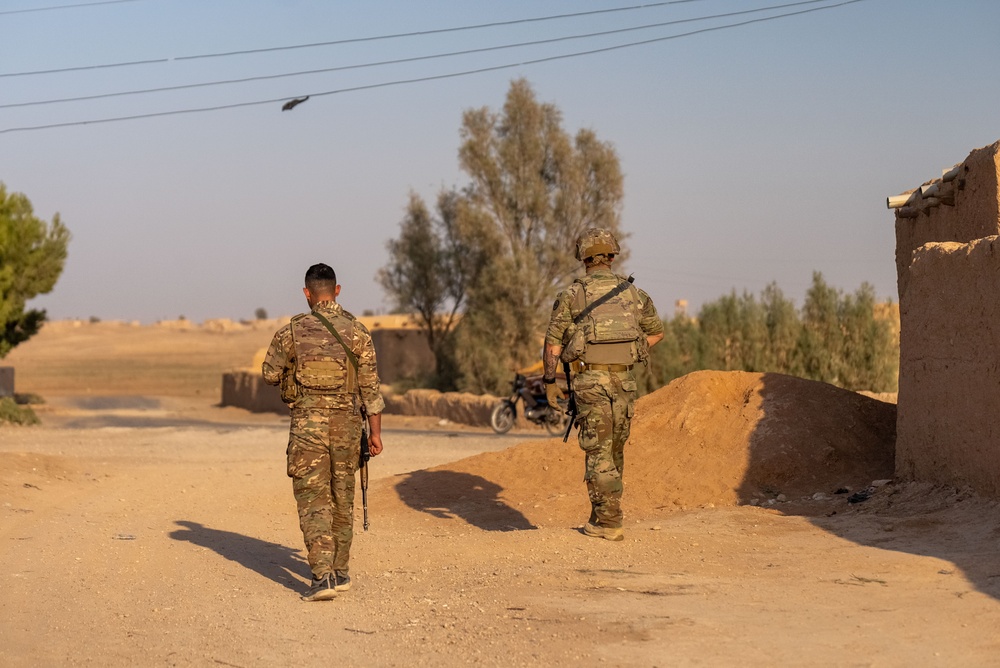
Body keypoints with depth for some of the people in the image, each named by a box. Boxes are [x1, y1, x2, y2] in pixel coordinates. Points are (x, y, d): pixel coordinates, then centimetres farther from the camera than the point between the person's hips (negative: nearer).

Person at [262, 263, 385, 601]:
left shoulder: (292, 332, -7)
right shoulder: (357, 332, -2)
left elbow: (270, 374, 6)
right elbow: (370, 386, -2)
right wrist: (375, 432, 4)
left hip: (308, 426, -3)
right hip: (347, 425, 3)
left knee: (313, 501, -2)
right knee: (341, 498, 16)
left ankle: (323, 576, -16)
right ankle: (340, 571, 25)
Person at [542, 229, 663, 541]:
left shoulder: (572, 295, -2)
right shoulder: (632, 292, 7)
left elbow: (553, 343, -1)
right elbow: (656, 332, 20)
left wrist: (549, 380, 10)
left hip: (591, 379, -3)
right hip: (624, 379, 3)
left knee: (598, 451, 0)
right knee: (615, 449, 17)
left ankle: (608, 522, -5)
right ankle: (604, 513, 26)